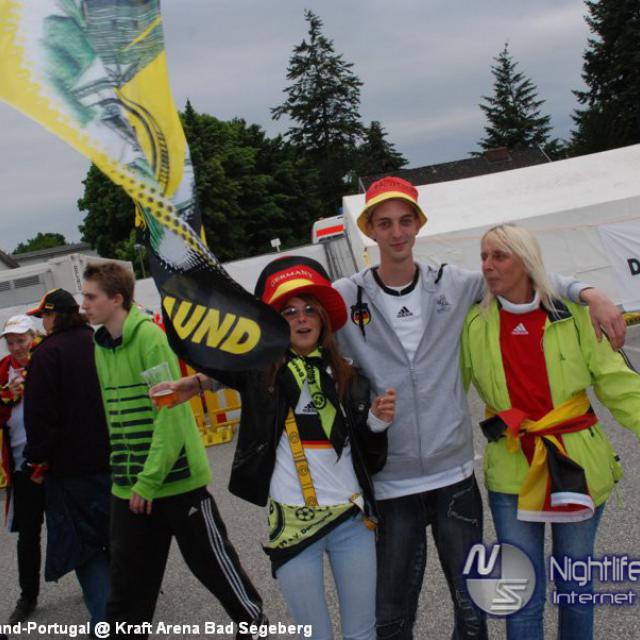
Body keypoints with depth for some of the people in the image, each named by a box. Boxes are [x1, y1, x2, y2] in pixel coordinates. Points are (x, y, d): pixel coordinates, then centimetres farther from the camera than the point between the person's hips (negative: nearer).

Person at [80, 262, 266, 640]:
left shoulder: (149, 337, -16)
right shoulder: (101, 346, 6)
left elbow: (171, 413, -20)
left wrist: (149, 480, -20)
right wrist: (123, 473, 11)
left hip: (178, 480, -6)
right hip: (128, 488, 6)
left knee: (214, 562, 10)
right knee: (128, 583, 9)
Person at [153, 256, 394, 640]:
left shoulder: (347, 376, 3)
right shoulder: (261, 367, -4)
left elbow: (370, 457, 5)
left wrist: (378, 420, -12)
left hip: (353, 520, 2)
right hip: (291, 523, -2)